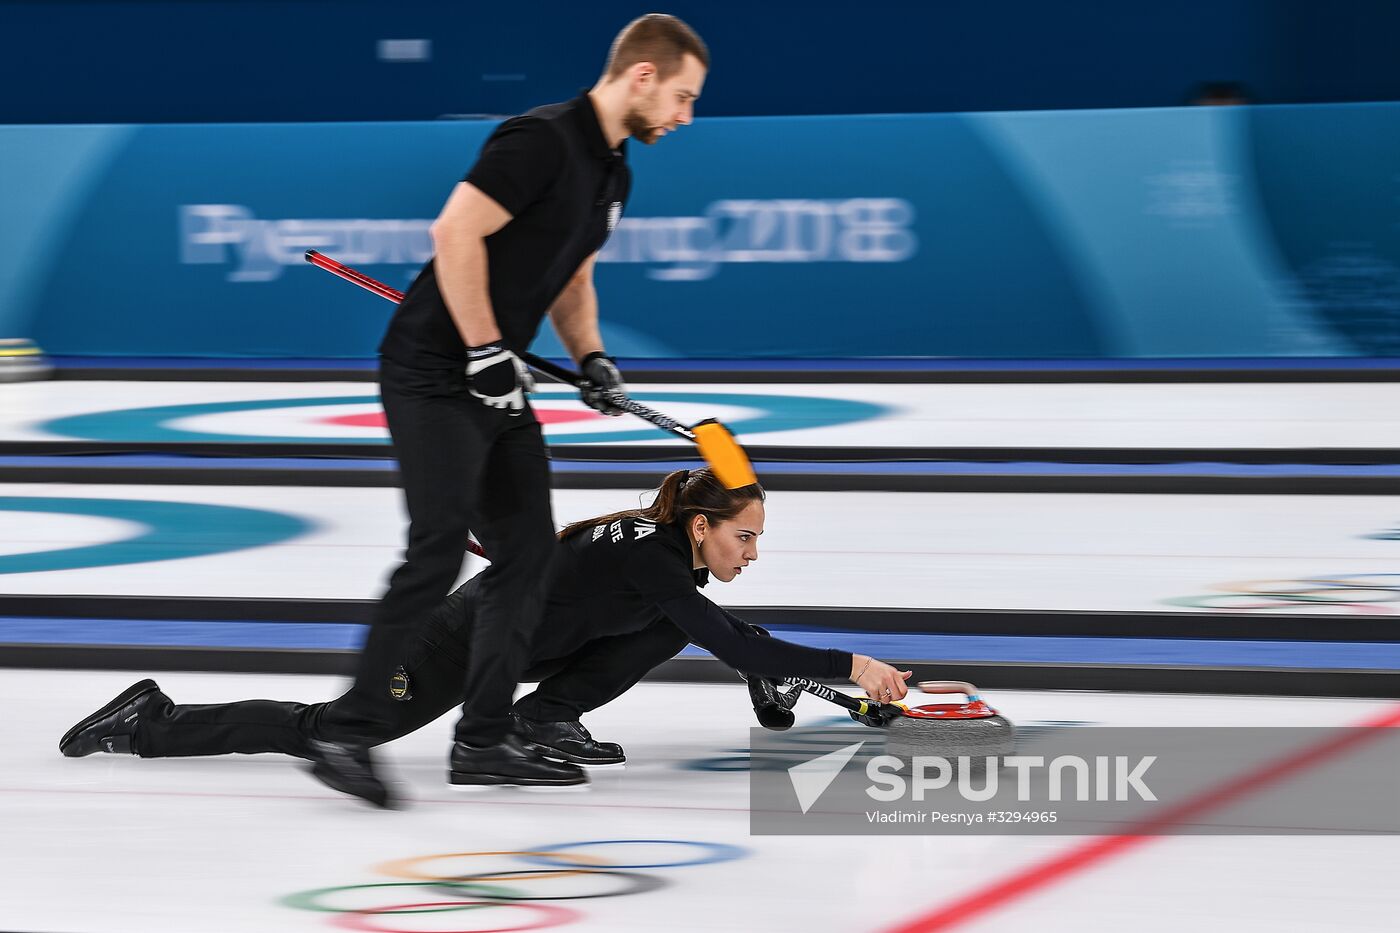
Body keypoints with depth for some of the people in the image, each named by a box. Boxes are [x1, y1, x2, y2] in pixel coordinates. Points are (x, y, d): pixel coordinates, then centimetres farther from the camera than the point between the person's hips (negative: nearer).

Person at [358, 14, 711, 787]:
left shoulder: (612, 173, 13)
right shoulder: (542, 141, -18)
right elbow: (455, 232, -24)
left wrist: (590, 357, 8)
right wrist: (487, 353, -21)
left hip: (495, 382, 10)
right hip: (433, 374, -10)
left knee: (526, 547, 7)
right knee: (438, 550, -17)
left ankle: (483, 738, 12)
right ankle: (350, 729, -14)